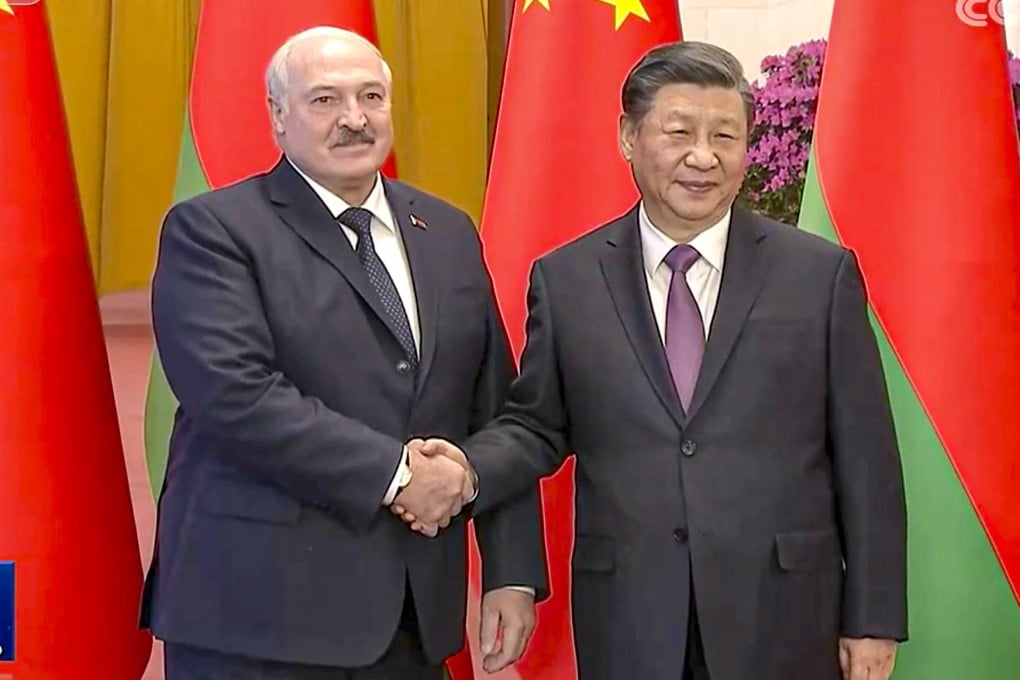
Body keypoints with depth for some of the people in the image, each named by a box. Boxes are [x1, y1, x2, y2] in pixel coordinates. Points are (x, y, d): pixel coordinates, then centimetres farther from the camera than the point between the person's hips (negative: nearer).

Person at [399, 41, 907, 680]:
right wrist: (466, 471, -13)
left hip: (782, 615, 0)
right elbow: (537, 426, 8)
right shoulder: (565, 279, 2)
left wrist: (873, 619, -1)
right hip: (627, 622, 1)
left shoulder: (821, 273, -1)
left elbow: (864, 458, 0)